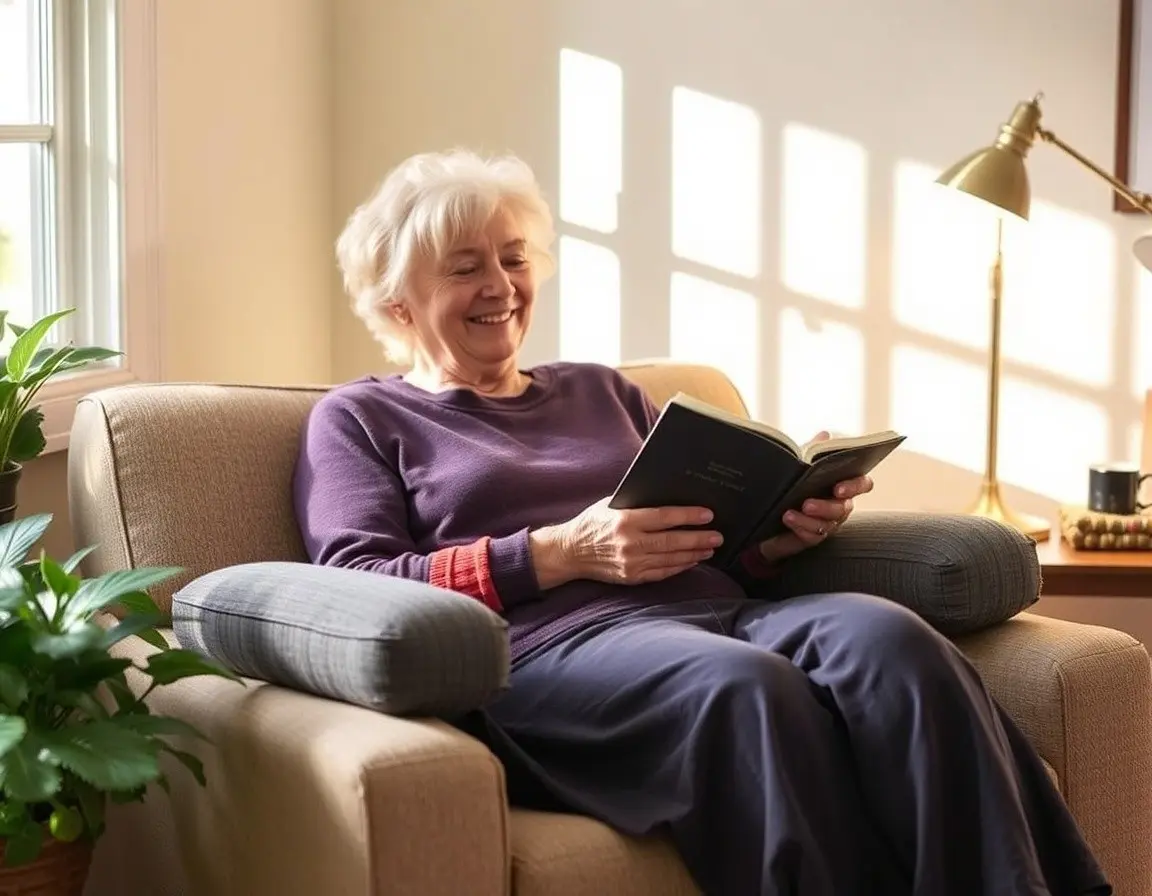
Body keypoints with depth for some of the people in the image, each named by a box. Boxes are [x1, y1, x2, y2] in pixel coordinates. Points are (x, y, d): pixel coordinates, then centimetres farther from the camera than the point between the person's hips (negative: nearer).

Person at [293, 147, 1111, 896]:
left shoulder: (601, 391, 30)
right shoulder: (358, 418, 16)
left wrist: (781, 533, -1)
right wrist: (560, 552, -12)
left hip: (713, 612, 5)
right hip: (551, 645, -5)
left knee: (889, 638, -29)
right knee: (750, 688, -37)